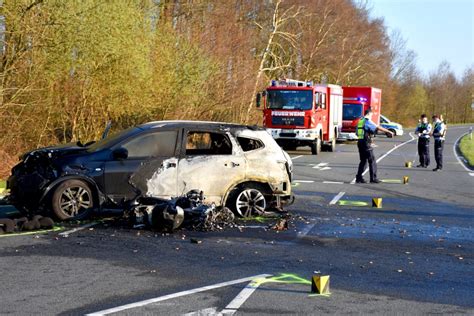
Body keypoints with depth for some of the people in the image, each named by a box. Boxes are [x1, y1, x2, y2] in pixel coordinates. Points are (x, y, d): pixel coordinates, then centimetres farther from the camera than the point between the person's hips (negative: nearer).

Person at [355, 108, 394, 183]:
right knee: (372, 161, -1)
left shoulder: (360, 121, 15)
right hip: (366, 143, -8)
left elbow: (357, 133, 20)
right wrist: (389, 132, -15)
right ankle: (373, 178, 0)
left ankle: (359, 177, 10)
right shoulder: (368, 121, -10)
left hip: (360, 142, 8)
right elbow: (378, 128, -17)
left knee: (363, 160, 13)